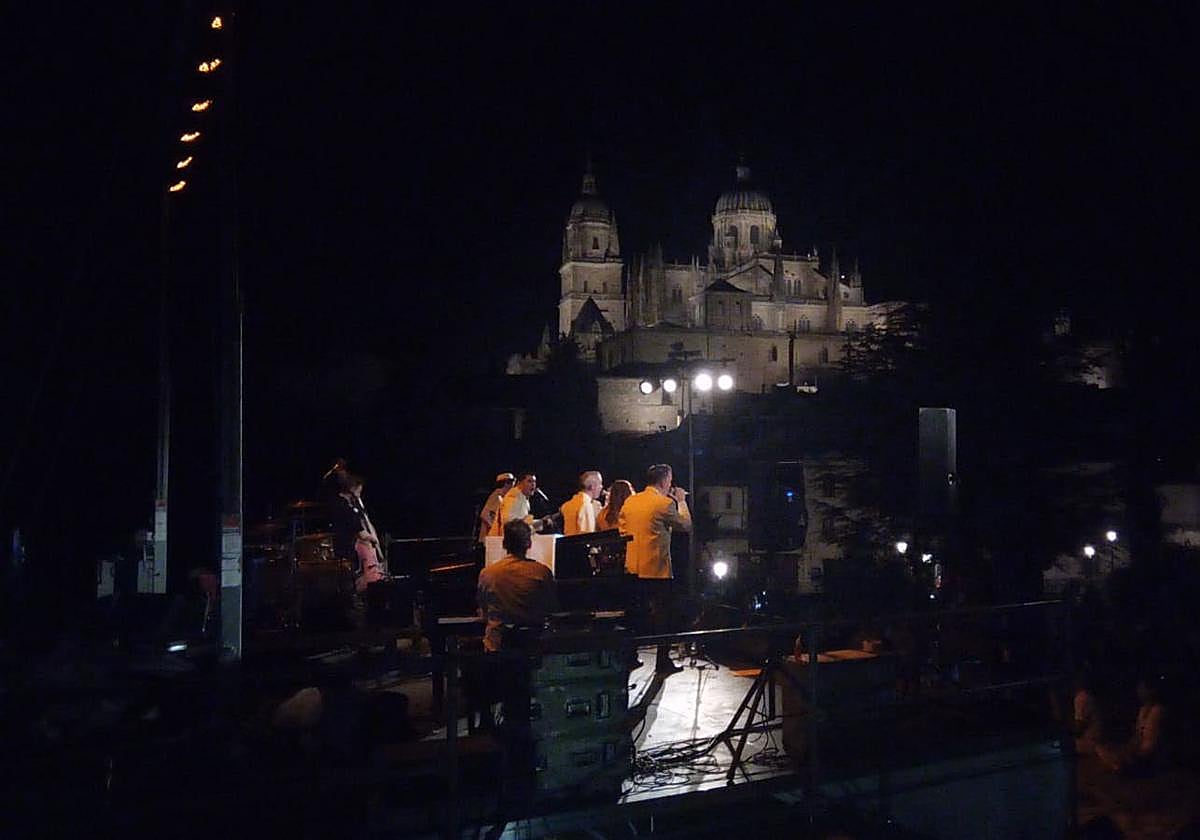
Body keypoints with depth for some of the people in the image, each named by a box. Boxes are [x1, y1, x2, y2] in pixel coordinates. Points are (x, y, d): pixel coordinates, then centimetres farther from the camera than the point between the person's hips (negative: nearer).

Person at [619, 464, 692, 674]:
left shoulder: (629, 501, 6)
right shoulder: (665, 504, -12)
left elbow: (622, 529, 12)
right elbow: (686, 525, -2)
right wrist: (682, 502, 9)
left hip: (633, 567, 6)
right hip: (657, 569, -6)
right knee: (664, 614, 2)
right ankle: (663, 661, 1)